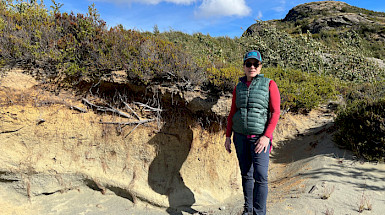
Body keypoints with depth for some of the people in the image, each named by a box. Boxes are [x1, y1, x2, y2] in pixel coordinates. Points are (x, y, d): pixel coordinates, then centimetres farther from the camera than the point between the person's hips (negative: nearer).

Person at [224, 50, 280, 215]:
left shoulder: (269, 84, -1)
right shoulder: (239, 87, 10)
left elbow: (275, 112, -6)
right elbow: (232, 113, 13)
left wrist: (266, 136, -16)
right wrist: (228, 136, 8)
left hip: (259, 137, -4)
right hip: (240, 136, 4)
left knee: (260, 176, -10)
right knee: (246, 174, 11)